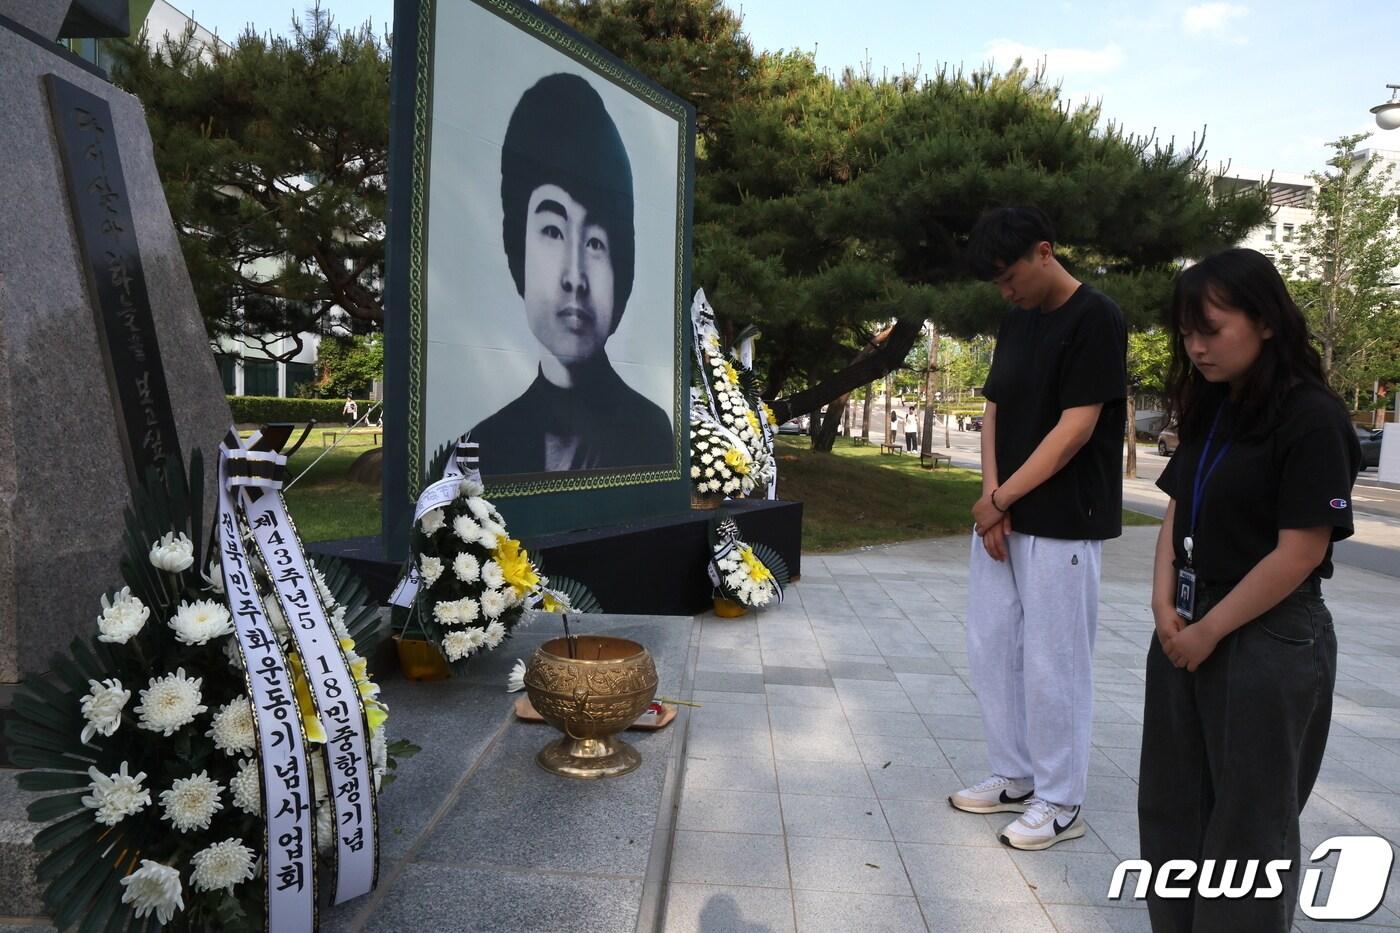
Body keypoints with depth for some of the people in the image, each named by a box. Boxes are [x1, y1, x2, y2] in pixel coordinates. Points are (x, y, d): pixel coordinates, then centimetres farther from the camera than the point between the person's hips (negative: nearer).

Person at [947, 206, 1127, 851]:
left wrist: (1002, 499, -13)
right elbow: (994, 410, 9)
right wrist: (990, 497, -5)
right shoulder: (1017, 320, 12)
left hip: (1061, 525, -8)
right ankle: (1015, 776, 28)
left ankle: (1059, 801, 17)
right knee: (990, 650, 12)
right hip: (1000, 518, 8)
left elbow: (1076, 428, -17)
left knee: (1051, 664, 1)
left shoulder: (1095, 319, -11)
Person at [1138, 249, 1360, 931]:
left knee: (1247, 818, 10)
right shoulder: (1210, 409, 7)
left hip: (1269, 639, -7)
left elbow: (1299, 553, -18)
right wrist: (1165, 601, -4)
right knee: (1172, 804, 16)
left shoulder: (1310, 418, -15)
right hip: (1186, 626, 7)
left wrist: (1209, 630, -12)